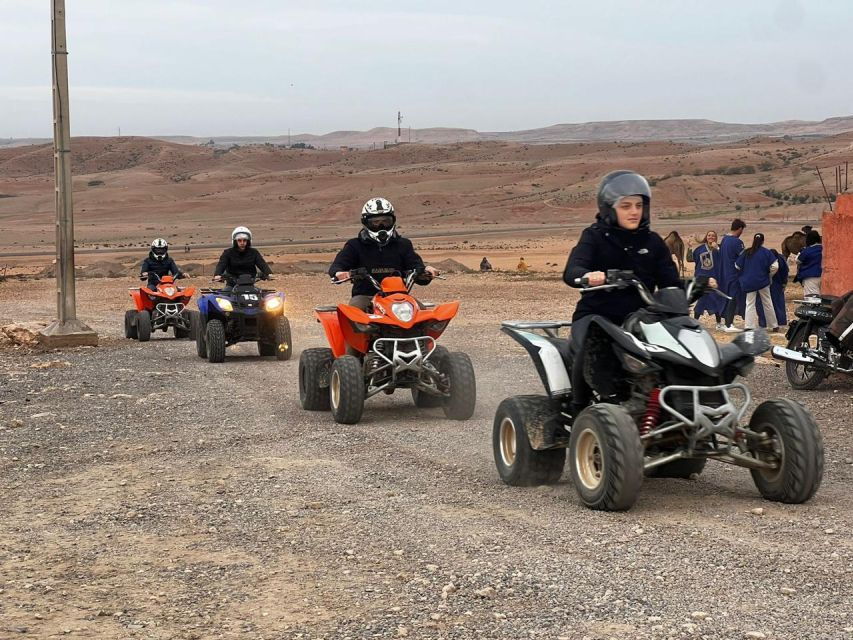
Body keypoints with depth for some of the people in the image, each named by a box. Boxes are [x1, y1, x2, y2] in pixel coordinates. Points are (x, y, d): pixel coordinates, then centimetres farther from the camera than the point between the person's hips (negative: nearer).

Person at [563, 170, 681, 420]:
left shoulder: (652, 242, 15)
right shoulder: (595, 237, 3)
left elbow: (670, 282, 8)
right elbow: (571, 272, -14)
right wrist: (588, 276, -38)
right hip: (596, 314, -3)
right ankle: (579, 407, -13)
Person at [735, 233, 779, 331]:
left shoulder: (746, 253, -1)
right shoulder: (766, 252, -6)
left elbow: (737, 266, 2)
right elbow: (775, 266, -12)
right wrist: (769, 275, 6)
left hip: (748, 282, 1)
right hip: (762, 281, -1)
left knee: (750, 304, 5)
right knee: (767, 304, 11)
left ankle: (749, 326, -5)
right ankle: (773, 325, 19)